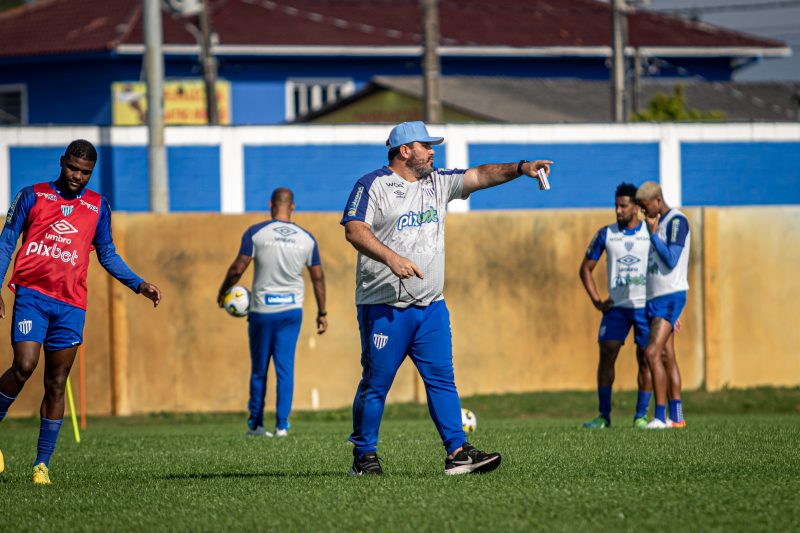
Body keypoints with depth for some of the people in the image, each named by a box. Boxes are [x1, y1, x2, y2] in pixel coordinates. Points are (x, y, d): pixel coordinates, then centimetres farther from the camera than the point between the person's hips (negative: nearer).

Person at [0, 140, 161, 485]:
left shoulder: (98, 207, 12)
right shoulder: (32, 196, 6)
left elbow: (107, 255, 22)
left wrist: (138, 285, 10)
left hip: (71, 304, 2)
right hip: (31, 294, -2)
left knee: (56, 384, 2)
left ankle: (42, 463, 8)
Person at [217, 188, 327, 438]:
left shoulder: (256, 233, -7)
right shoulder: (306, 238, 3)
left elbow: (237, 269, -8)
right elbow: (318, 277, 7)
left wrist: (223, 291, 9)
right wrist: (322, 312, 15)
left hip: (262, 311, -1)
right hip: (292, 309, 1)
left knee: (259, 370, 9)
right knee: (286, 368, 3)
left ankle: (255, 424, 14)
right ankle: (282, 425, -3)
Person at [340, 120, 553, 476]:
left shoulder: (437, 183, 16)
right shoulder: (373, 185, -4)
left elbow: (479, 176, 9)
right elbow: (354, 229, -14)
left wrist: (521, 168, -6)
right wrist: (392, 258, -27)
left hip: (431, 306, 6)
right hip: (384, 308, -6)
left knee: (442, 379, 0)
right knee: (376, 383, -2)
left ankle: (458, 452, -2)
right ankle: (364, 456, 6)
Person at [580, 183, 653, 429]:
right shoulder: (606, 234, 5)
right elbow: (586, 268, 12)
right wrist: (596, 300, 1)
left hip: (646, 306, -1)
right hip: (616, 307, 1)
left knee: (645, 359, -2)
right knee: (606, 355, -6)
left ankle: (641, 415, 6)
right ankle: (604, 415, 0)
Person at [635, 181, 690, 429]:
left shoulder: (676, 221, -11)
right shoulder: (657, 223, 18)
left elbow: (671, 260, -19)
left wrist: (653, 233, -12)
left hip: (670, 296, -10)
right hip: (654, 297, 10)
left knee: (652, 353, -17)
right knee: (667, 357, 7)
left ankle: (660, 416, -17)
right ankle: (676, 416, 8)